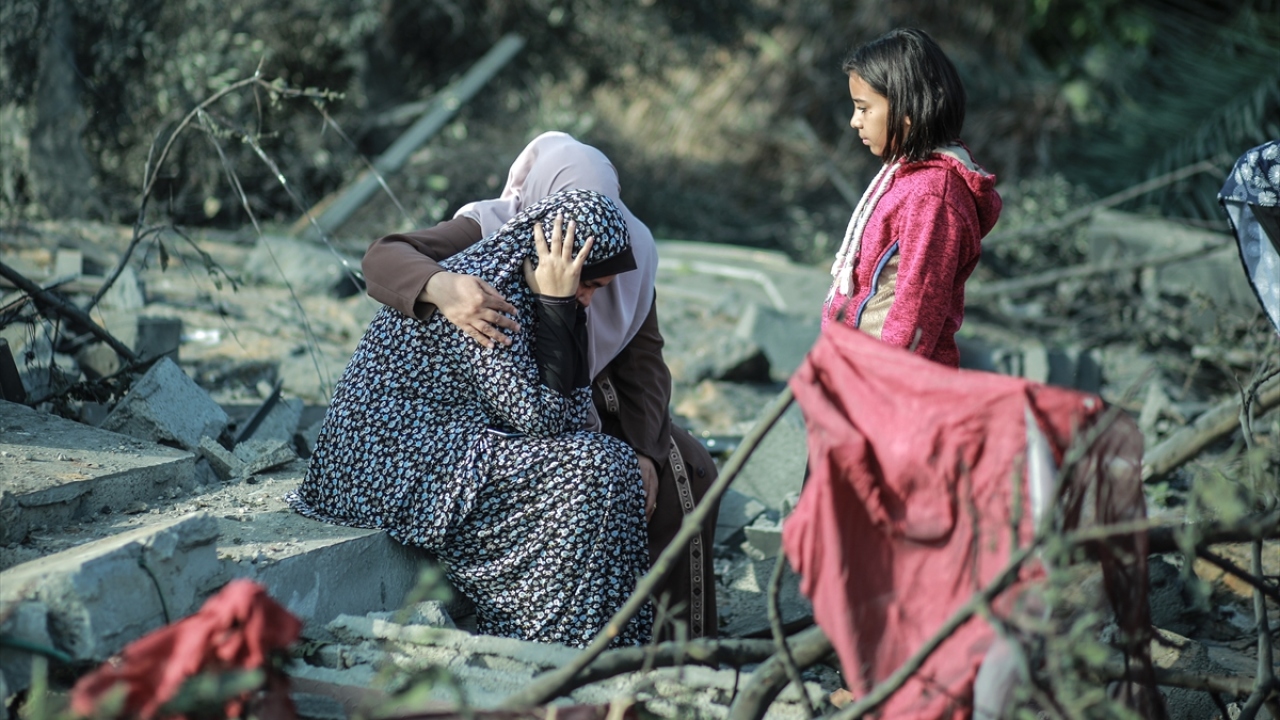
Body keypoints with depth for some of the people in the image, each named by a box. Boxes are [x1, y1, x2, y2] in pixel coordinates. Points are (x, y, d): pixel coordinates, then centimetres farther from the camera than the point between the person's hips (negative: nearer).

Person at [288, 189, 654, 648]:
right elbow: (537, 416, -22)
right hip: (397, 470, -10)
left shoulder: (505, 279, 10)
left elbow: (568, 406, 7)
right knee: (594, 471, -19)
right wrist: (556, 304, -18)